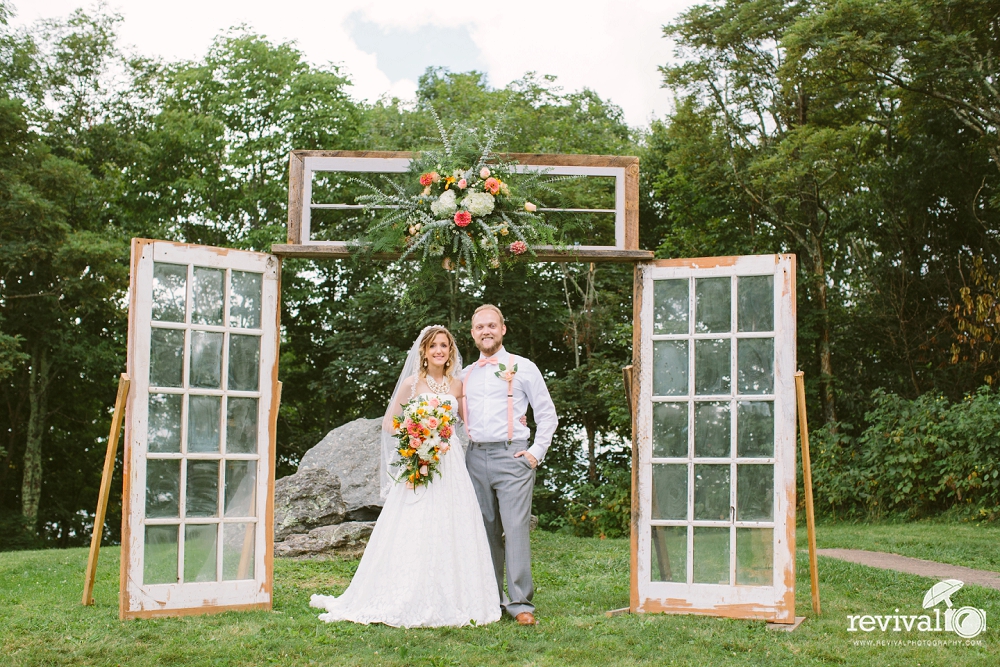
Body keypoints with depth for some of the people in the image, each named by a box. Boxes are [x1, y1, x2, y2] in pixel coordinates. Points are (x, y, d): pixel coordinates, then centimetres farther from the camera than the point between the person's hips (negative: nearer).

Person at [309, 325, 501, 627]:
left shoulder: (457, 385, 10)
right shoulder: (412, 383, 1)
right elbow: (389, 421, 4)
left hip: (450, 465, 3)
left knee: (451, 532, 2)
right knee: (413, 531, -5)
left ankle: (449, 600, 12)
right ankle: (410, 601, 3)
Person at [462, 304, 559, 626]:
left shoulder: (522, 367, 5)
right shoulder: (466, 375, 17)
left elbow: (547, 414, 5)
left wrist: (536, 452, -3)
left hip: (511, 456, -4)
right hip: (475, 458, 4)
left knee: (515, 529, -10)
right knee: (485, 530, 6)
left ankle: (520, 602, -8)